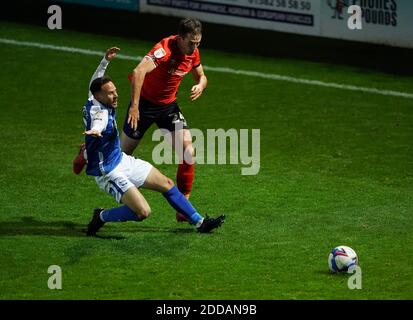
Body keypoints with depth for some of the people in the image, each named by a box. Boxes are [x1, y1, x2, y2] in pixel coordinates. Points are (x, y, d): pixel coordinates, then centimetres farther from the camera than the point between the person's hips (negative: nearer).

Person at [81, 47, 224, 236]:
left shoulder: (92, 101, -2)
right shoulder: (98, 113, -29)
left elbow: (95, 83, 21)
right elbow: (97, 124, -55)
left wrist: (105, 61, 25)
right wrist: (94, 132, -77)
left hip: (122, 160, 10)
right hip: (109, 174, -10)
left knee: (166, 184, 13)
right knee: (143, 211, -22)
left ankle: (199, 222, 25)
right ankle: (102, 217, 2)